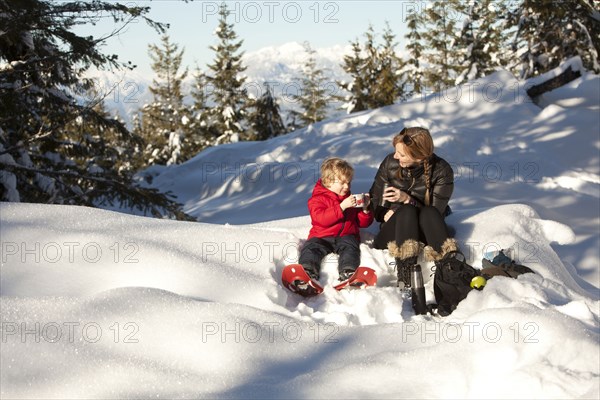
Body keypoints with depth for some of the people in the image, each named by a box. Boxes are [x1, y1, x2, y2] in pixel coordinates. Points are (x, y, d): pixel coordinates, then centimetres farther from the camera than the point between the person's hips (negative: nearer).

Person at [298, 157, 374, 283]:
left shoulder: (350, 199, 19)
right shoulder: (318, 199, 4)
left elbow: (363, 223, 20)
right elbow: (321, 219, -17)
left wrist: (365, 209, -1)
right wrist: (342, 206, -24)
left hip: (346, 236, 2)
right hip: (322, 237, -2)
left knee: (350, 247, -29)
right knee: (311, 247, -27)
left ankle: (348, 272, -51)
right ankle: (307, 271, -47)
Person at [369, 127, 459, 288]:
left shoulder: (441, 171, -10)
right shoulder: (390, 163, -5)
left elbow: (435, 212, -12)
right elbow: (374, 198, 8)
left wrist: (407, 199, -25)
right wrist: (385, 214, -13)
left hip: (427, 229, -1)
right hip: (393, 228, 1)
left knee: (429, 213, -35)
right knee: (407, 211, -34)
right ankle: (405, 276, -55)